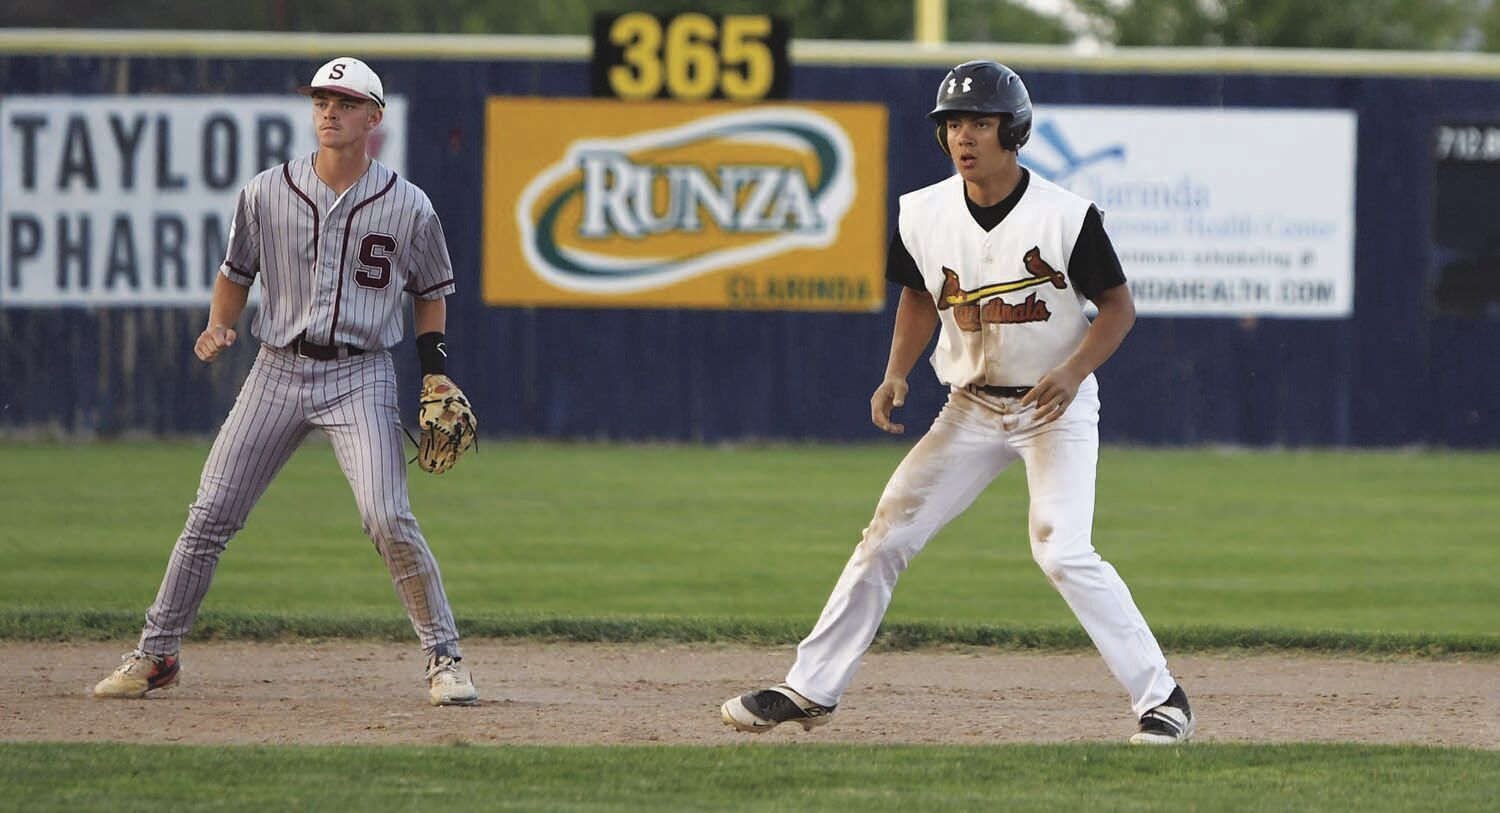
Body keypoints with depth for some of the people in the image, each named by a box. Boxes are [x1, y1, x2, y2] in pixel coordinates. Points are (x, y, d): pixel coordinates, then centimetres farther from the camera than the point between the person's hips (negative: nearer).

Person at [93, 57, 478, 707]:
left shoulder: (408, 207, -3)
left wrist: (435, 375, 0)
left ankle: (444, 658, -5)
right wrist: (217, 328, -6)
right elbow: (236, 271, 13)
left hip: (360, 377, -2)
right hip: (278, 371, 2)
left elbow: (431, 293, 10)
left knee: (388, 518, -17)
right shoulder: (266, 194, 0)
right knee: (210, 514, 0)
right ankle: (156, 654, 12)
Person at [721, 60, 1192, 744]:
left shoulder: (1067, 216, -18)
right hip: (971, 407, 5)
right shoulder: (923, 214, -6)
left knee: (1062, 552, -19)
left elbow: (1119, 306, -9)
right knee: (887, 535, 2)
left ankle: (1160, 696, -9)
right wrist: (896, 374, -3)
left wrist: (1073, 372, -25)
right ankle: (810, 690, 12)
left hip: (1056, 407, -5)